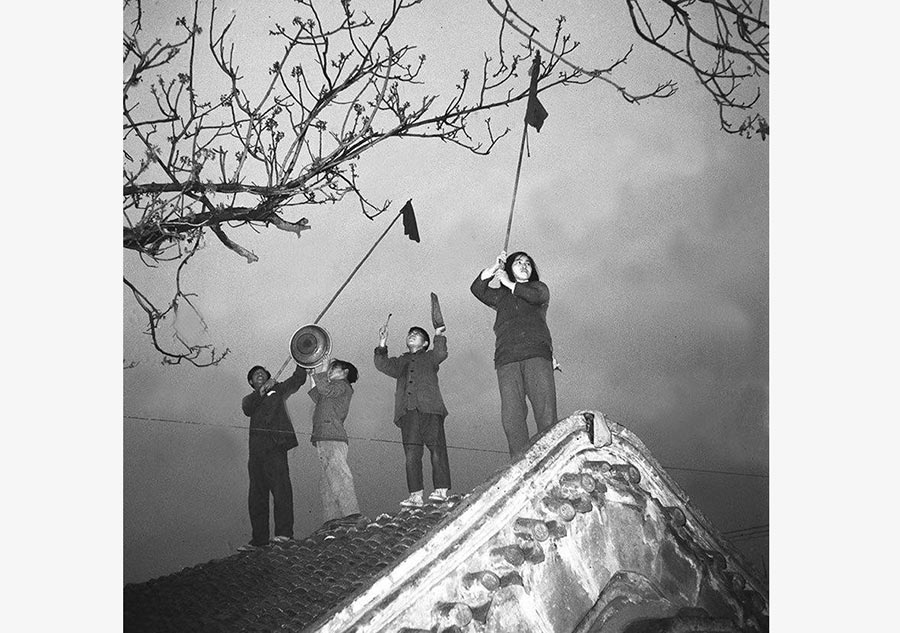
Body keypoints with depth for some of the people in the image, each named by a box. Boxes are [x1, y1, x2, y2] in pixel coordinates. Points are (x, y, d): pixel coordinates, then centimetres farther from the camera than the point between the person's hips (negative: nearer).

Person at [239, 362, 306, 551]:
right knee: (256, 496, 3)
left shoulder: (278, 390, 19)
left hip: (276, 445, -4)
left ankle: (285, 533, -21)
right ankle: (259, 539, 6)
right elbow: (247, 409, 2)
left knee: (280, 486, -17)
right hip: (256, 449, 4)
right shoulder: (250, 399, 24)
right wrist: (262, 392, -11)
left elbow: (298, 379, 6)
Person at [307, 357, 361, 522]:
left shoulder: (343, 385, 1)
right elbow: (318, 398, 27)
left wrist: (323, 372, -3)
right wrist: (313, 377, 27)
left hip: (333, 439, -10)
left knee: (339, 479, -18)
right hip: (324, 440, 10)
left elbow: (326, 390, -15)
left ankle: (353, 517, -24)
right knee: (326, 485, 5)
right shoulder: (335, 387, 28)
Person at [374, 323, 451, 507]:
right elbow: (383, 365, 13)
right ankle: (416, 495, -14)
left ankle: (441, 490, -17)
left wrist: (438, 336, -7)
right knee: (411, 453, -10)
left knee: (436, 449, -14)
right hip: (407, 411, 2)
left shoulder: (429, 357, 25)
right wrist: (382, 346, 2)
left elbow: (441, 354, 3)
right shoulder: (401, 361, 31)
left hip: (429, 408, -2)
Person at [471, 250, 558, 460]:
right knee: (511, 416, -15)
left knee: (546, 412, -18)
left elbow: (536, 296, 2)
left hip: (536, 354, -1)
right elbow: (477, 289, 14)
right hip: (507, 359, 2)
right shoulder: (500, 296, 31)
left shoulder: (539, 287, 26)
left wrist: (509, 284, 13)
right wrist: (495, 267, 12)